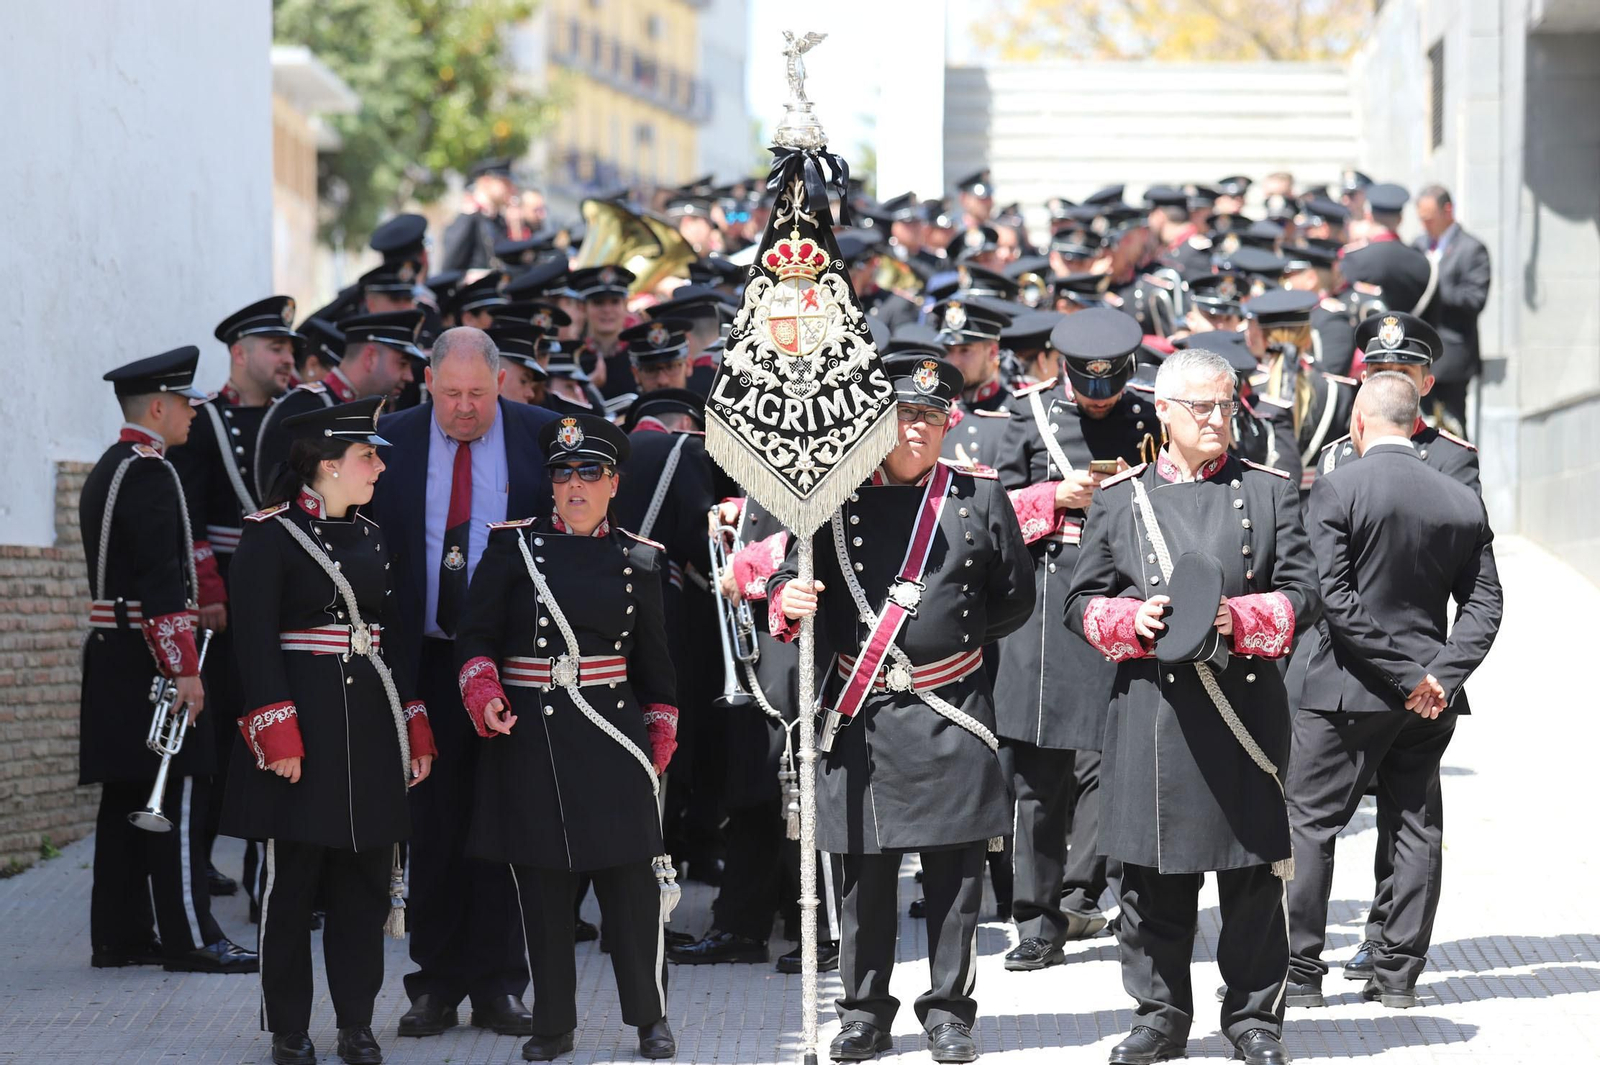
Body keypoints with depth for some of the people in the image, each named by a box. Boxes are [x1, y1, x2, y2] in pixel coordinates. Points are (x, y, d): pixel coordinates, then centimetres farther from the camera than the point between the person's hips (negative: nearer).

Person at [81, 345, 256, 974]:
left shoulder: (105, 472, 17)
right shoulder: (149, 474, -15)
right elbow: (161, 581, -21)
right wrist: (184, 669, -21)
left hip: (111, 658, 10)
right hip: (150, 658, -10)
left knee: (126, 799, 11)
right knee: (177, 797, -7)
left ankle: (119, 935, 13)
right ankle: (190, 939, -7)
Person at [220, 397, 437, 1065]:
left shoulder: (374, 538, 14)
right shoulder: (272, 535, -6)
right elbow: (255, 641, -11)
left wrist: (416, 731, 12)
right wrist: (278, 736, -17)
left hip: (371, 729, 6)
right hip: (303, 724, -6)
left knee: (365, 881, 7)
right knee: (293, 880, 0)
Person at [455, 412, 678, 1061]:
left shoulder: (639, 560, 8)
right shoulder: (514, 546, 3)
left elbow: (654, 661, 14)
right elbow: (476, 635, 2)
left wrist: (660, 739, 10)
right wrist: (485, 696, -15)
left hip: (612, 738, 0)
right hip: (529, 736, 0)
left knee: (630, 879, -2)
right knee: (540, 887, 4)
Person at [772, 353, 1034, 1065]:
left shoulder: (980, 496, 5)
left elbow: (1017, 596, 13)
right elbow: (791, 581, 4)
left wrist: (958, 637, 9)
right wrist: (789, 603, -17)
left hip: (952, 712, 0)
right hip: (860, 712, 0)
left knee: (955, 870, 3)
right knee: (864, 872, 5)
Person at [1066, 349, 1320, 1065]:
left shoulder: (1269, 492, 8)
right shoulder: (1119, 499, 9)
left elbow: (1302, 594, 4)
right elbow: (1082, 602, 9)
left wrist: (1241, 618, -14)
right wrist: (1134, 620, -10)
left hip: (1246, 706, 0)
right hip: (1151, 708, 1)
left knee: (1253, 875, 2)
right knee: (1152, 878, 4)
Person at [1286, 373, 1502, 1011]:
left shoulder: (1337, 491, -10)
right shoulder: (1463, 502, 5)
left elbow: (1335, 599, -16)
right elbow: (1484, 603, 1)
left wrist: (1407, 677, -14)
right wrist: (1439, 676, -7)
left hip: (1349, 692, -5)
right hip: (1432, 700, 5)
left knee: (1309, 825, 4)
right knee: (1416, 828, 11)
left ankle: (1300, 972, 5)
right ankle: (1399, 975, 13)